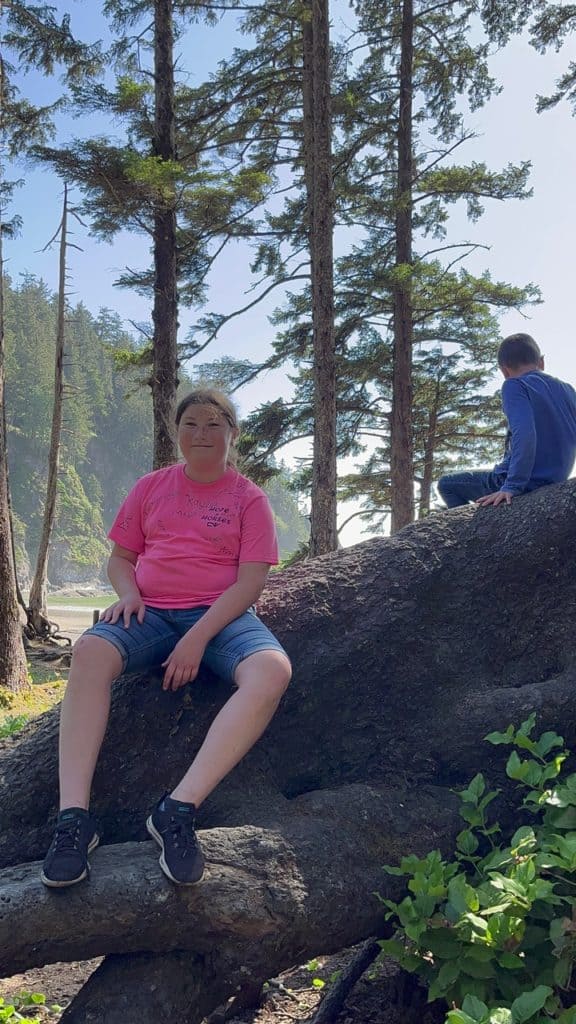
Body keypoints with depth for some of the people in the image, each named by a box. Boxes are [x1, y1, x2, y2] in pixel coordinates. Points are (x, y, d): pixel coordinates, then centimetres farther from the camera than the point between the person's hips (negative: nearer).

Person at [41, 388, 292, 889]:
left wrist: (198, 639, -17)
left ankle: (179, 810, -37)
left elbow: (250, 582, -3)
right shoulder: (152, 487, 14)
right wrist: (128, 593, -7)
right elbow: (120, 557, 18)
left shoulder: (249, 498, 6)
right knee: (90, 651, -32)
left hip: (220, 616, -1)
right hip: (151, 612, 2)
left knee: (272, 670, -34)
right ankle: (74, 816, -33)